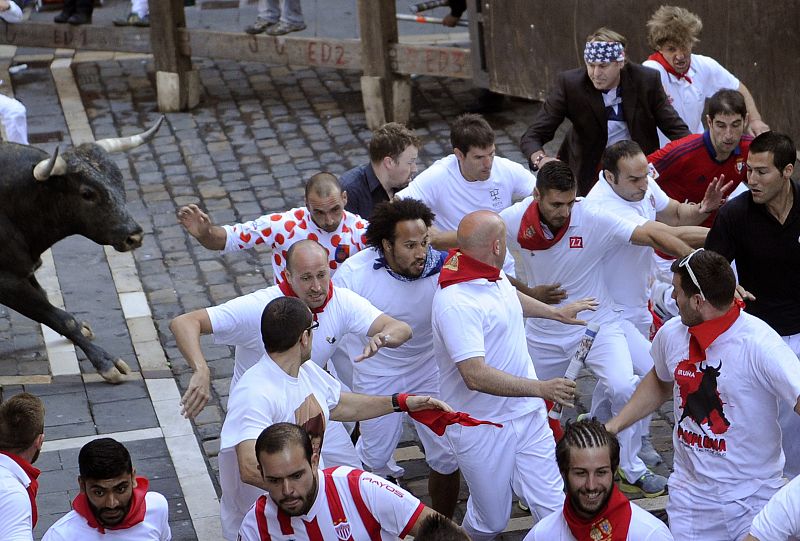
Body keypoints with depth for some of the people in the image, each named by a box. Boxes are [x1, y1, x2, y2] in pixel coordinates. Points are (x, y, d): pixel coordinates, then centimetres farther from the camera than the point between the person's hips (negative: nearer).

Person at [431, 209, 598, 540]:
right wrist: (541, 388, -31)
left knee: (554, 509, -1)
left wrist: (557, 312, 44)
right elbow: (476, 376, -32)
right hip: (482, 431, -7)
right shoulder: (456, 302, -26)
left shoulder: (493, 276, 4)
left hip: (527, 414, 7)